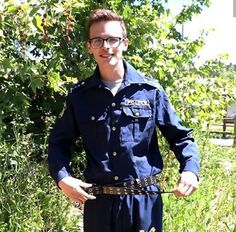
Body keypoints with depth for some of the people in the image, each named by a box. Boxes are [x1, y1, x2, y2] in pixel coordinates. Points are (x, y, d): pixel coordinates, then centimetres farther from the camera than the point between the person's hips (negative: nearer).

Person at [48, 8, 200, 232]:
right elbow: (59, 141, 10)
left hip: (145, 200, -1)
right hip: (98, 202, 1)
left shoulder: (151, 91, -2)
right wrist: (62, 178, -6)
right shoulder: (79, 96, 1)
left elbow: (180, 137, 5)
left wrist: (190, 169, -12)